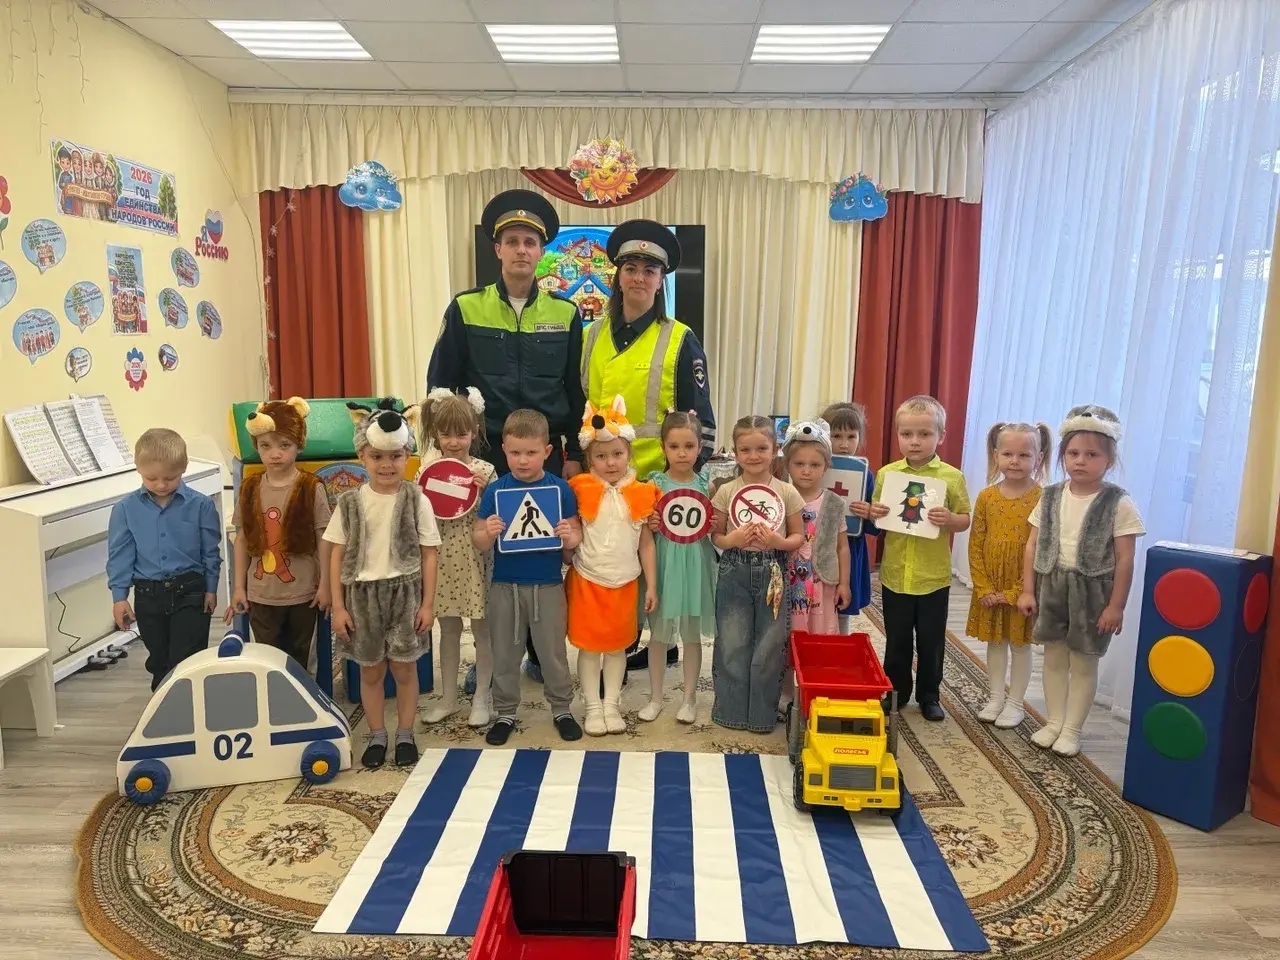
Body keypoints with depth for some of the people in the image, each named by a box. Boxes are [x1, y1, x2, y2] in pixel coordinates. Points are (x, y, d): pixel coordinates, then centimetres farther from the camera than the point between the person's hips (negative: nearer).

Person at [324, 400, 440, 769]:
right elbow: (338, 554, 2)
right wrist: (338, 605, -1)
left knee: (404, 668, 9)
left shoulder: (416, 500, -6)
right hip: (362, 594, 2)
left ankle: (405, 734, 26)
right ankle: (377, 735, 29)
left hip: (405, 592, -1)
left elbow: (429, 554, -3)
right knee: (371, 670, 13)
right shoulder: (350, 502, -2)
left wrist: (428, 603, -5)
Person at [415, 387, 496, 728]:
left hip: (476, 561, -2)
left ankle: (481, 699, 23)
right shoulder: (427, 472, -1)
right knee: (448, 630, 16)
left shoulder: (484, 471, -8)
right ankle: (448, 698, 29)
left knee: (482, 632, 8)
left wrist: (483, 491, -22)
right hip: (442, 561, 3)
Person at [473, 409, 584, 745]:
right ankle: (505, 713, 29)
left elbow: (576, 536, -1)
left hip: (547, 585, -1)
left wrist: (569, 536, -24)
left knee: (553, 652, 11)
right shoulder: (495, 490, -5)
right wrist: (488, 533, -25)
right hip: (505, 585, 1)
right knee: (504, 654, 13)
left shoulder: (561, 489, -6)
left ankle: (562, 709, 29)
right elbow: (478, 543, -2)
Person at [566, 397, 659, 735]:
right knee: (589, 646, 8)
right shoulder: (581, 491, -8)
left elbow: (646, 543, 1)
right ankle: (593, 707, 23)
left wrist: (651, 585, 2)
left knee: (617, 646, 14)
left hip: (625, 583, 1)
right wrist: (567, 547, -16)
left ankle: (611, 705, 28)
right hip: (587, 581, -1)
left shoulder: (640, 494, -4)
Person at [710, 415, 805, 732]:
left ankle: (762, 713, 22)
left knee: (768, 647, 6)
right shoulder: (726, 492, 0)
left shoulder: (787, 492, 0)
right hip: (734, 573, 0)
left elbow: (799, 536, 4)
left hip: (772, 573, 0)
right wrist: (733, 540, -18)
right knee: (732, 645, 7)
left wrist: (779, 542, -16)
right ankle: (731, 709, 22)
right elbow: (716, 537, 3)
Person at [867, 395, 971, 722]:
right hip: (895, 574, 2)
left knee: (931, 641, 12)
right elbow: (876, 521, 8)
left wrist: (949, 520, -22)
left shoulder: (951, 477, -6)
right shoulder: (887, 474, -1)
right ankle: (895, 692, 31)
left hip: (934, 576, -1)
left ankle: (929, 695, 29)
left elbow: (966, 520, -2)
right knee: (896, 640, 15)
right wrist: (873, 514, -14)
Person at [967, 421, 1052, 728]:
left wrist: (1016, 592, -14)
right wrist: (984, 588, -7)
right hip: (989, 590, 3)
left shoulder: (1042, 499, -12)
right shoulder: (986, 497, -2)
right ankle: (996, 699, 28)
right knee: (995, 642, 14)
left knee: (1020, 645, 10)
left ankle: (1015, 704, 24)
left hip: (1023, 591, -3)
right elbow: (975, 545, 0)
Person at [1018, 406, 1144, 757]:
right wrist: (1028, 590, 2)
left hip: (1092, 592, -4)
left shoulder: (1119, 503, -11)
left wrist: (1116, 606, -10)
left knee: (1083, 662, 8)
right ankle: (1054, 721, 29)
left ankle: (1072, 729, 22)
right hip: (1052, 587, 4)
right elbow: (1033, 546, 4)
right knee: (1053, 657, 14)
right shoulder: (1051, 496, 0)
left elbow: (1125, 560, -10)